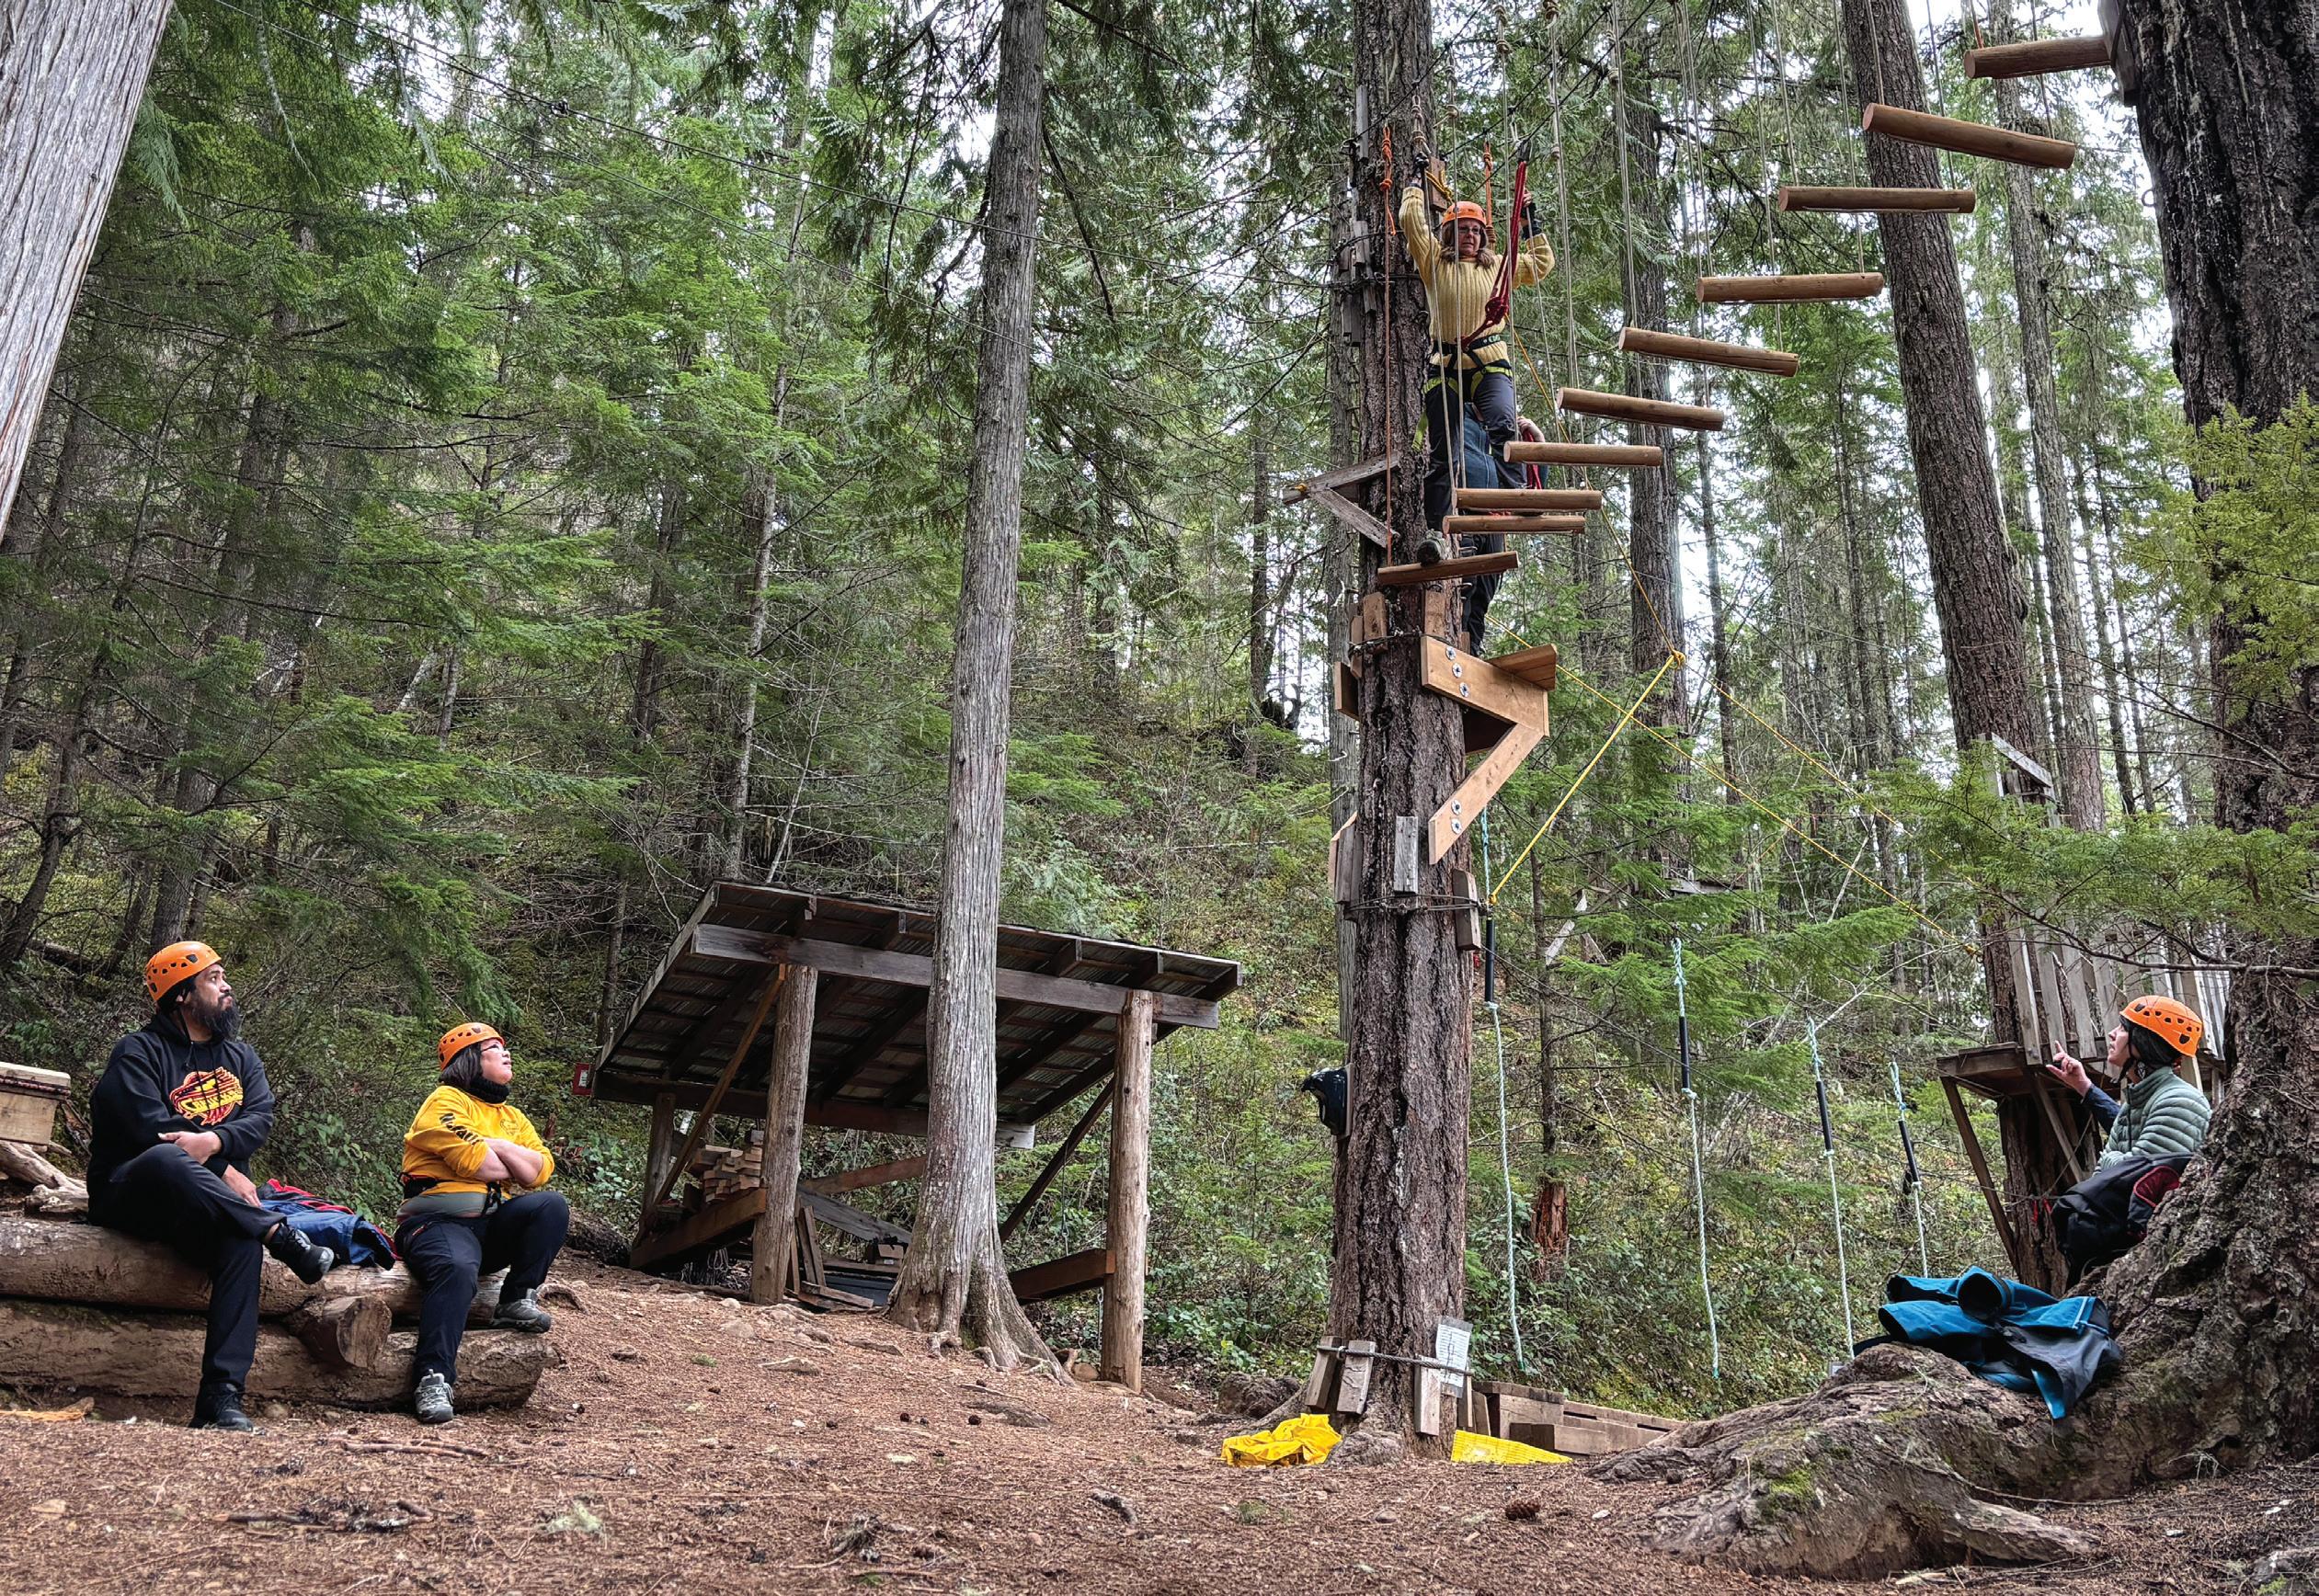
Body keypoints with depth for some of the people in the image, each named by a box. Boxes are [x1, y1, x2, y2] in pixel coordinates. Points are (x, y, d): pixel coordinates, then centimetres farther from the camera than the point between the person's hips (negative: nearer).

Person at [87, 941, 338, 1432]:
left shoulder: (240, 1055, 19)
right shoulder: (139, 1051, 2)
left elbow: (261, 1116, 1)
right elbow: (150, 1129, -12)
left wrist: (213, 1141, -20)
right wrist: (225, 1174, -14)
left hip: (205, 1207, 4)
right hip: (130, 1193, -4)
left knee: (243, 1240, -32)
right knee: (167, 1159, -40)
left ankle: (222, 1396, -38)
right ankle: (282, 1237, -34)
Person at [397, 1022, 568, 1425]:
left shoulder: (512, 1118, 22)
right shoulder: (446, 1101, 0)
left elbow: (541, 1170, 5)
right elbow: (476, 1164, -15)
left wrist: (498, 1146, -6)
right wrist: (519, 1168, 4)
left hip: (491, 1224, 6)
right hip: (438, 1220, -6)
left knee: (551, 1205, -19)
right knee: (457, 1269, -37)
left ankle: (516, 1302, -11)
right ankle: (434, 1379, -37)